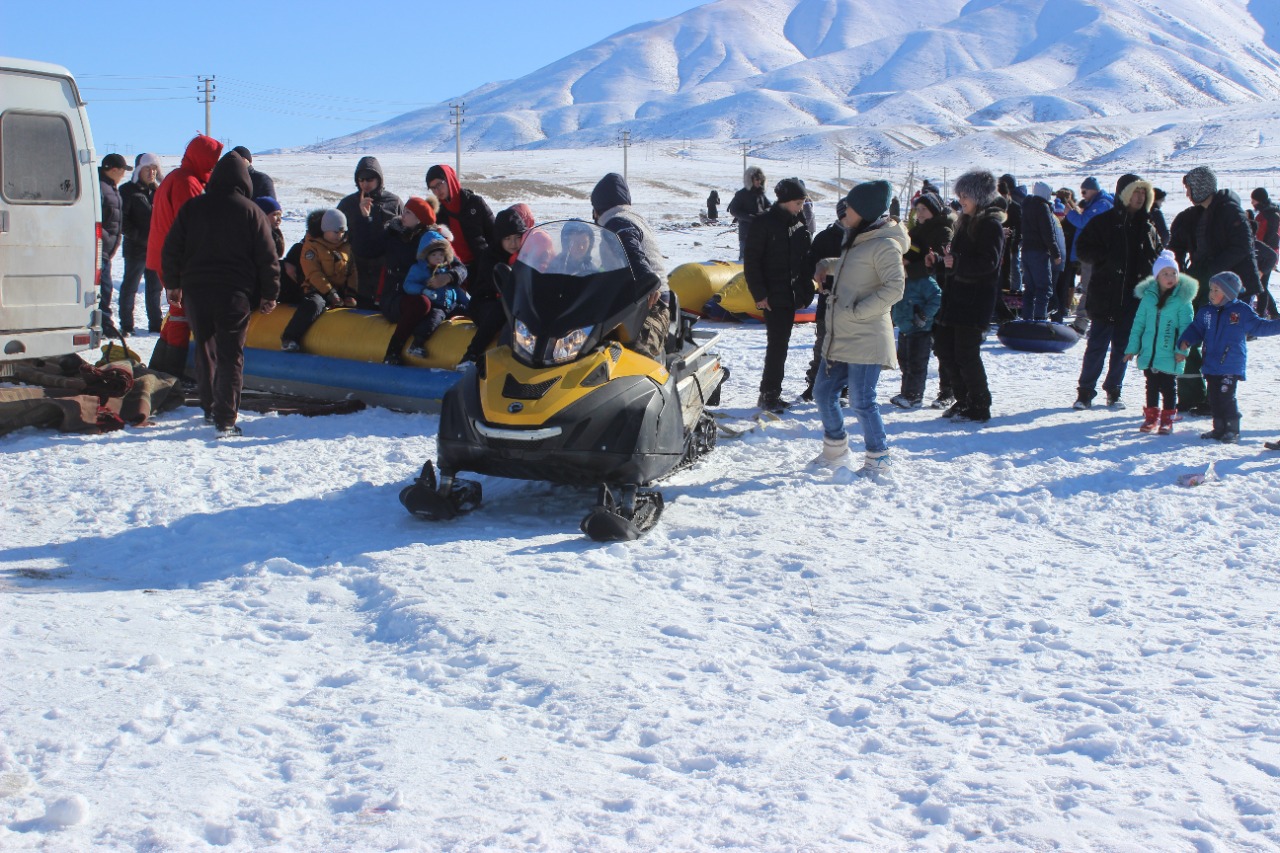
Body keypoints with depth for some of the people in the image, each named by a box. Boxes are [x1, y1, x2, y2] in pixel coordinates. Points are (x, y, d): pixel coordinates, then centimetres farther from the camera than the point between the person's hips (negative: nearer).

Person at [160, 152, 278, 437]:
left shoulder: (192, 208, 4)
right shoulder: (251, 212, -3)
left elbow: (172, 250, 7)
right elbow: (267, 258, -3)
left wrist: (173, 284, 18)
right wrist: (269, 294, 6)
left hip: (196, 291, 3)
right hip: (235, 295, -3)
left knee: (205, 349, 18)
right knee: (231, 355, -2)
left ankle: (210, 408, 27)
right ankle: (226, 420, -9)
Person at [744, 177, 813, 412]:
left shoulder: (799, 225, 12)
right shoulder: (764, 223, -7)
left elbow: (806, 260, 18)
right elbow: (751, 261, -10)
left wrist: (805, 291, 9)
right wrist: (760, 294, -14)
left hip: (791, 296, 7)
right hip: (773, 296, -7)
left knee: (781, 345, 10)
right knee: (777, 344, -10)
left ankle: (772, 393, 17)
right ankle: (768, 394, -3)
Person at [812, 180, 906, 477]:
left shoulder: (884, 245, -12)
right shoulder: (857, 240, 17)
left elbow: (894, 288, -21)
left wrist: (856, 311, -21)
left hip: (866, 340, -10)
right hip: (839, 338, 10)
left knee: (862, 401, -6)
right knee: (824, 392, 13)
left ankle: (878, 459, 8)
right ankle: (835, 452, 29)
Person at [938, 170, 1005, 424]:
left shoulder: (991, 224, -12)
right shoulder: (968, 221, 16)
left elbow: (989, 263, -21)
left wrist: (956, 262, -21)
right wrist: (950, 256, 3)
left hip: (976, 299, -9)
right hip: (957, 295, 10)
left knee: (966, 354, -6)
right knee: (945, 347, 11)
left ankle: (980, 408, 6)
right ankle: (964, 400, 22)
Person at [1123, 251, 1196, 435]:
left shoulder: (1182, 299, -8)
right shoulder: (1148, 296, 1)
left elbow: (1185, 327, -8)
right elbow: (1138, 323, 7)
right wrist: (1132, 347, 5)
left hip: (1169, 356, -3)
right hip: (1149, 353, 3)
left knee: (1168, 387, 7)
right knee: (1152, 386, 15)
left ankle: (1167, 420, 18)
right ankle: (1151, 416, 27)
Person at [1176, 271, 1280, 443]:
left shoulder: (1242, 311, -3)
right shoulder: (1206, 312, 8)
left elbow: (1259, 327, 3)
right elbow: (1196, 330, 15)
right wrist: (1185, 342, 0)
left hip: (1231, 366, -5)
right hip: (1211, 365, 5)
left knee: (1226, 397, -10)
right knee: (1214, 398, 9)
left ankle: (1232, 430, 3)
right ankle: (1219, 429, 22)